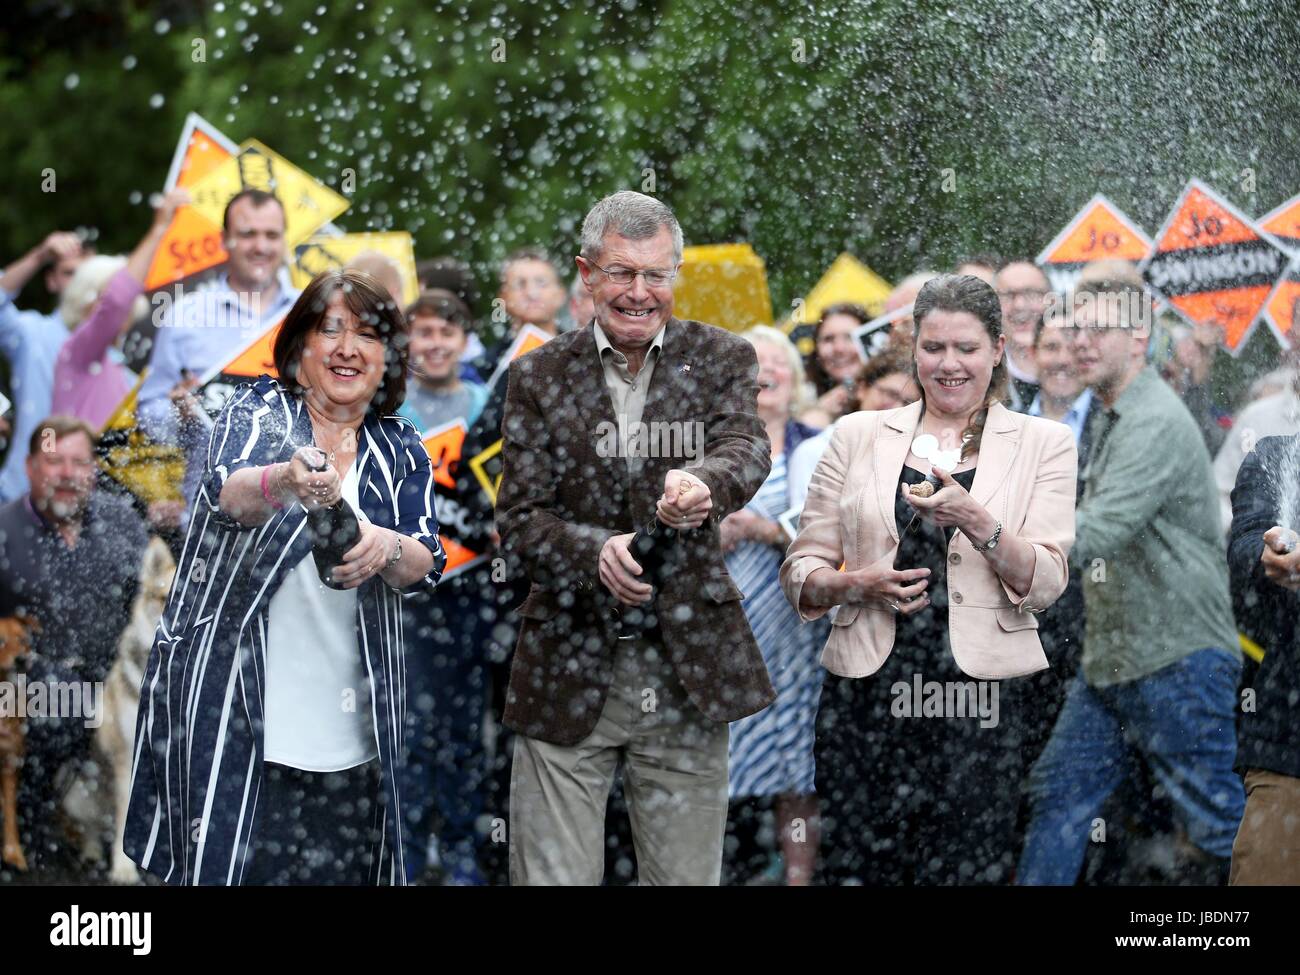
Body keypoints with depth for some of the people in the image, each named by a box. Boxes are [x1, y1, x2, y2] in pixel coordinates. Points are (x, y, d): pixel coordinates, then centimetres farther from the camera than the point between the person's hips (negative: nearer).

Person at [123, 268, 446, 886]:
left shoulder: (401, 454, 11)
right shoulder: (258, 411, 1)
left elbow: (426, 567, 0)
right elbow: (225, 492, -20)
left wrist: (388, 550, -24)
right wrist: (284, 482, -44)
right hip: (233, 701, -3)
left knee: (340, 867, 2)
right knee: (222, 862, -5)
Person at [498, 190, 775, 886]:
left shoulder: (721, 359, 5)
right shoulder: (539, 376, 4)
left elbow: (749, 448, -15)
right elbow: (518, 518, -2)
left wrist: (704, 482, -39)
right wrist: (596, 552, -23)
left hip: (687, 666, 1)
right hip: (569, 667, 0)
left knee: (687, 876, 7)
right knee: (552, 877, -1)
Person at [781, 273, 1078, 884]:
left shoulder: (1042, 443, 8)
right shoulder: (858, 436, 12)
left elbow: (1045, 584, -2)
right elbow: (800, 572, 13)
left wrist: (976, 519, -18)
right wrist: (856, 585, -8)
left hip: (983, 702, -1)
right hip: (866, 695, 1)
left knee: (968, 870, -5)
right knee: (857, 870, -3)